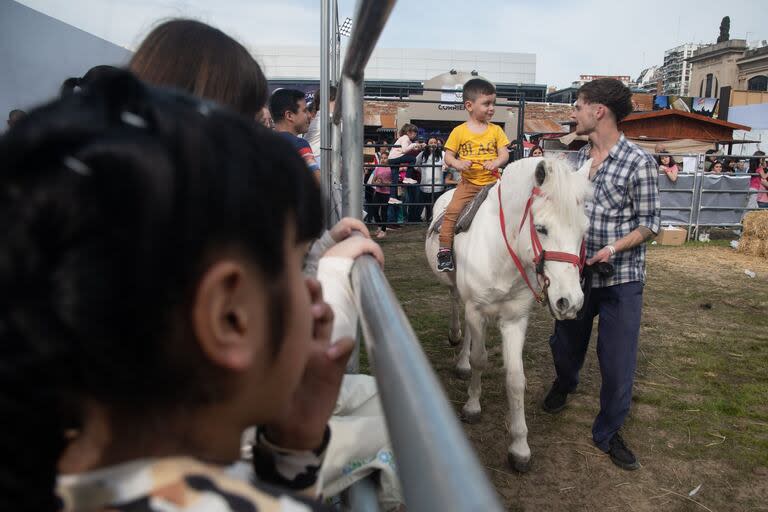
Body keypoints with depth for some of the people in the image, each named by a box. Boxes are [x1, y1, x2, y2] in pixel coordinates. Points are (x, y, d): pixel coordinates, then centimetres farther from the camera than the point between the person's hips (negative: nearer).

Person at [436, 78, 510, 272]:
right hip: (468, 183, -2)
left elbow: (504, 154, 2)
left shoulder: (496, 130, 6)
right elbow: (448, 156, 3)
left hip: (492, 182, 2)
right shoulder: (459, 131, 1)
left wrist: (495, 162, -20)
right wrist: (458, 164, -18)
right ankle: (444, 251, -8)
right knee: (452, 211, -17)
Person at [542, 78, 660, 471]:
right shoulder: (578, 158, 3)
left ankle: (608, 432, 25)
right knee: (565, 342, 21)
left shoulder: (639, 162, -12)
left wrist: (614, 248, -24)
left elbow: (649, 224, -8)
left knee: (618, 362, 4)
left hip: (621, 279, -4)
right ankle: (564, 383, 54)